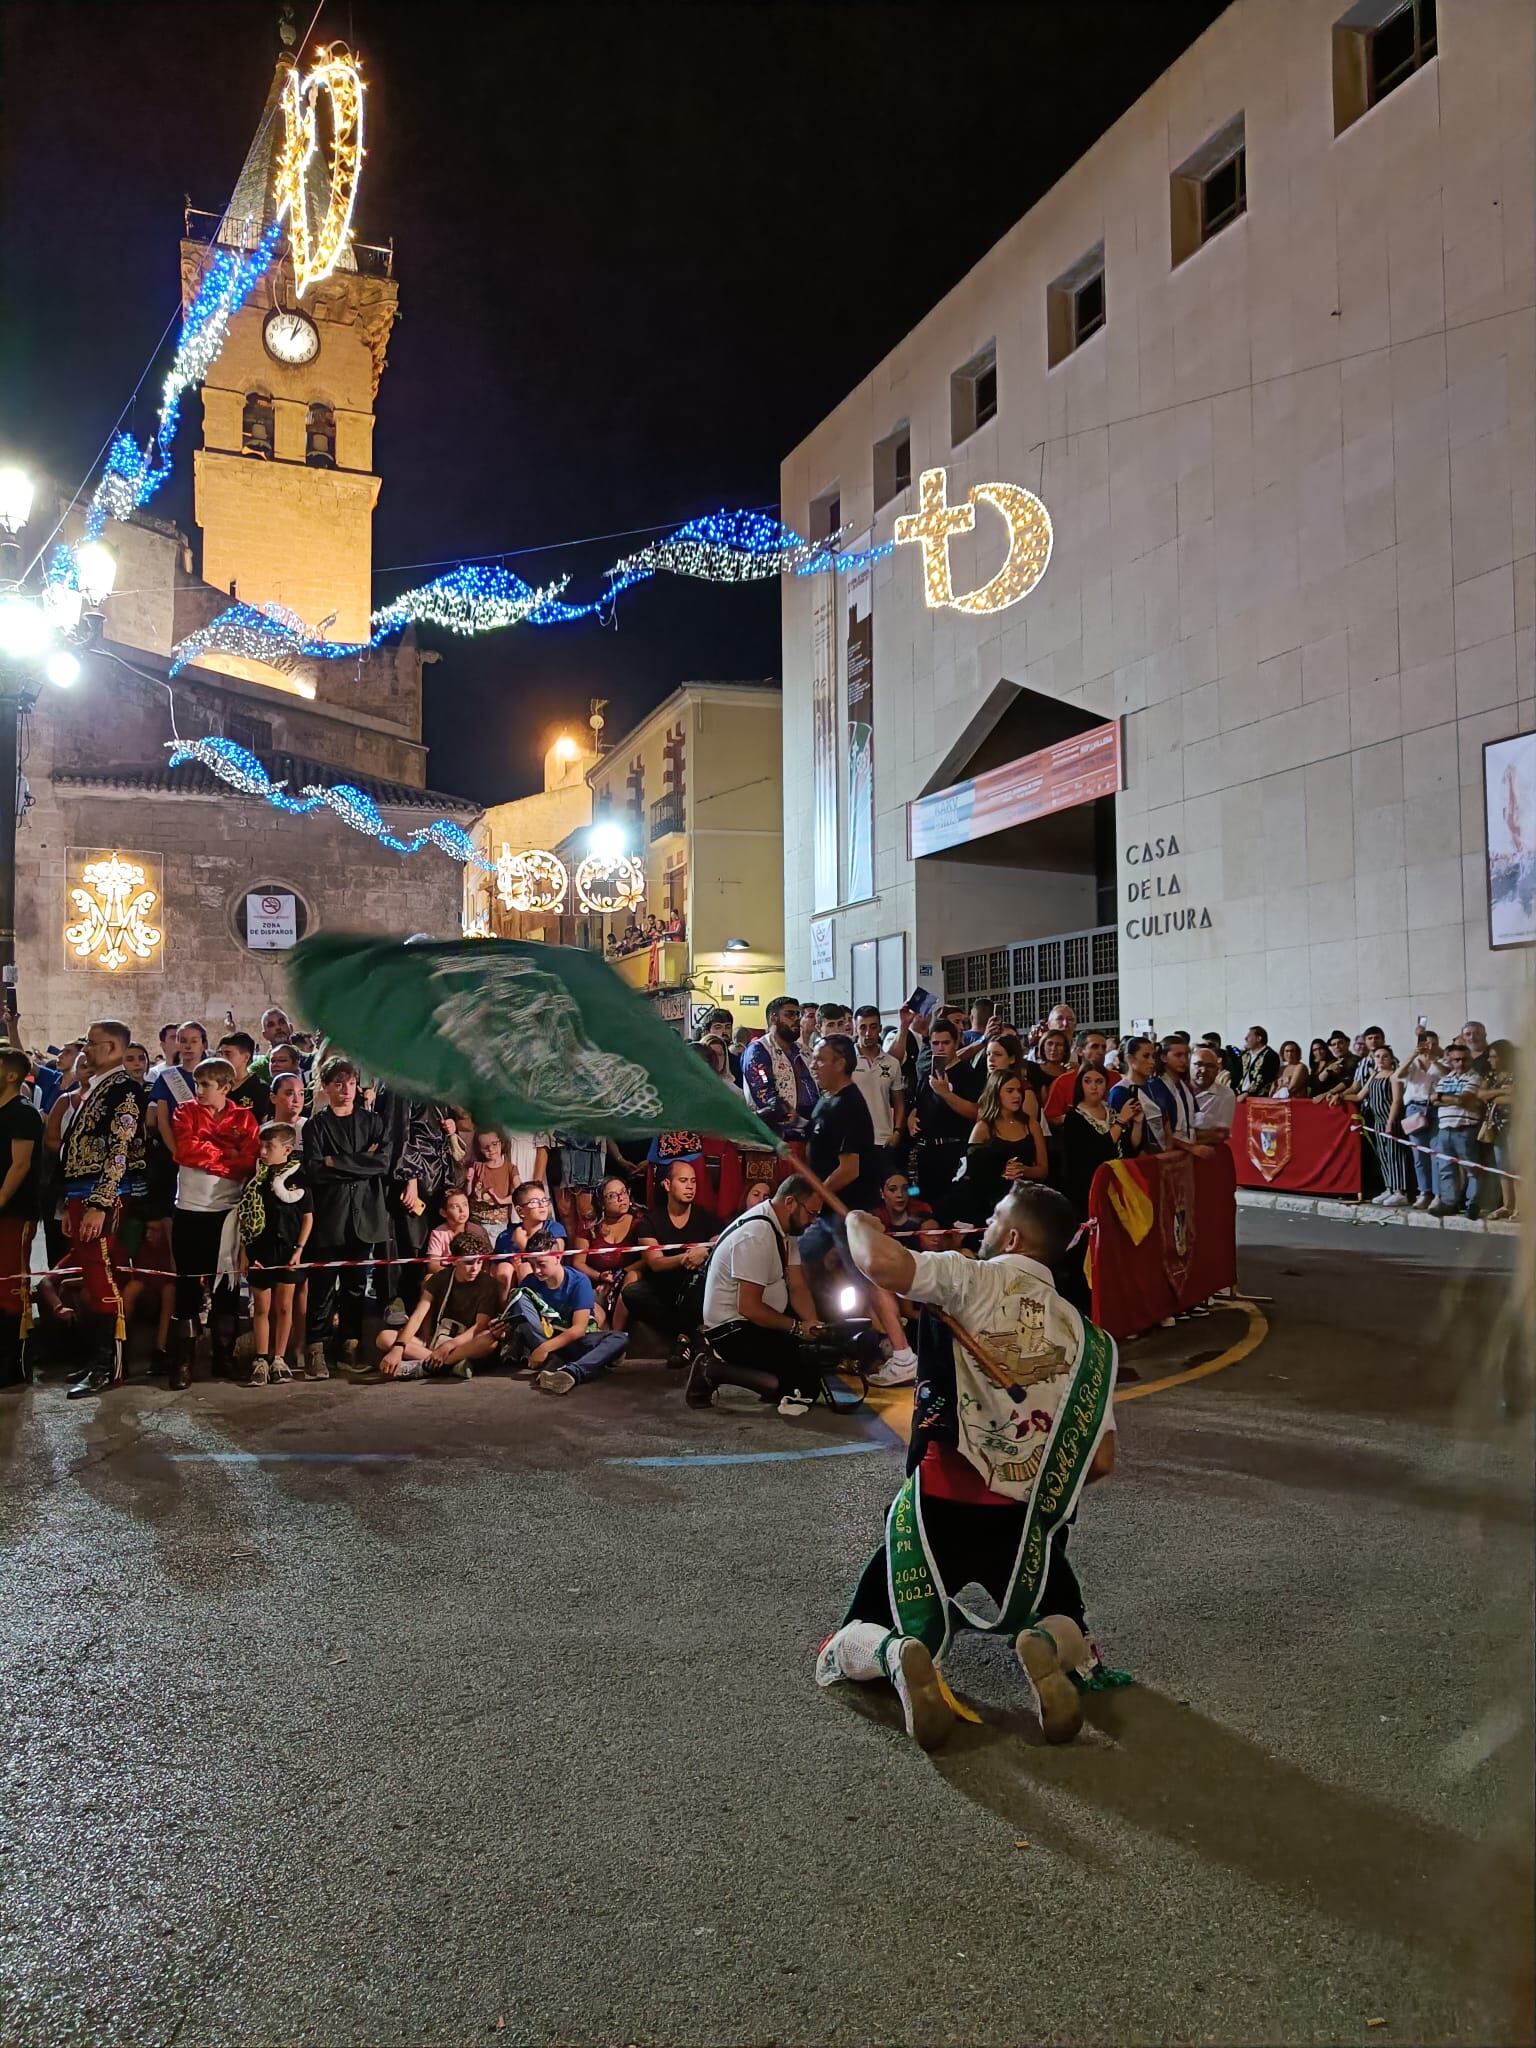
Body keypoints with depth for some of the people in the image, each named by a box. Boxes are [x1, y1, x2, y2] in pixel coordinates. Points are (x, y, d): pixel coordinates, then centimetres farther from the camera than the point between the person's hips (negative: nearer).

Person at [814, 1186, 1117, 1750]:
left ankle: (898, 1657, -18)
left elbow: (879, 1263, -26)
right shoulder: (1087, 1338, 5)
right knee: (1072, 1640, 28)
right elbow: (1099, 1463, 5)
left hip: (936, 1509, -2)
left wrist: (858, 1222, -4)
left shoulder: (972, 1281, -8)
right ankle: (1046, 1648, -8)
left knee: (845, 1649, 18)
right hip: (1022, 1523, 3)